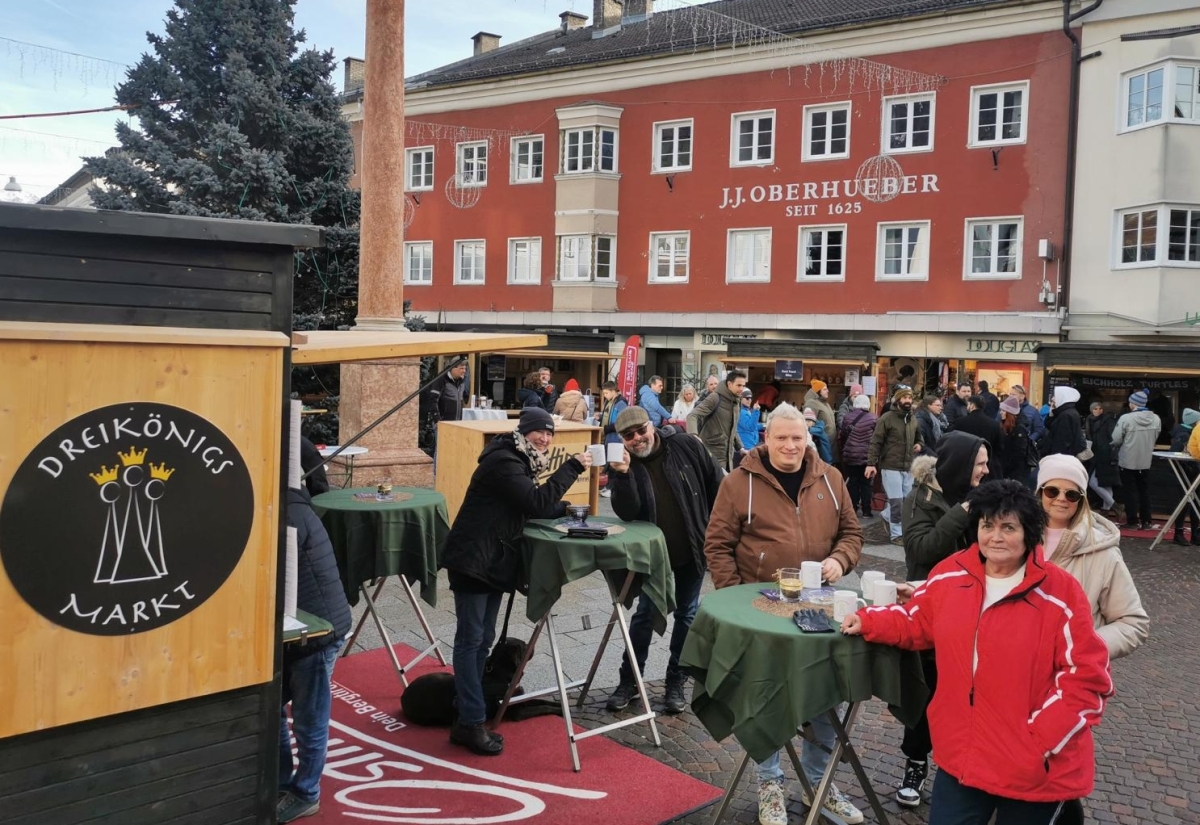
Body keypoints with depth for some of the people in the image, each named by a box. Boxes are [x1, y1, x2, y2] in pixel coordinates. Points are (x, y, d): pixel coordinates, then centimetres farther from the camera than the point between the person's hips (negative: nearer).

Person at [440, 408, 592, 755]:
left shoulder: (523, 462, 14)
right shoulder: (503, 461, -17)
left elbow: (531, 507, 14)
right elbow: (537, 502, -25)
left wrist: (563, 508, -1)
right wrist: (572, 467, -23)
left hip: (494, 561, 10)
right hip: (473, 560, -10)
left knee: (483, 639, 13)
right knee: (471, 639, -7)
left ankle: (467, 718, 22)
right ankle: (471, 724, -5)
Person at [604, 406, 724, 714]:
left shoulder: (685, 446, -12)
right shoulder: (622, 463, -9)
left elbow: (717, 486, -2)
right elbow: (627, 513, -22)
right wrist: (624, 474, -34)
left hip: (693, 547, 0)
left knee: (686, 614, 10)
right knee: (645, 613, 5)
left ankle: (676, 681, 23)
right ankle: (629, 680, 19)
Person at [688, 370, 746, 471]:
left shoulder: (737, 402, 13)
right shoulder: (715, 398, -12)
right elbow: (692, 416, -21)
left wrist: (740, 448, 17)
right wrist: (694, 435, -38)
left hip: (728, 454, 8)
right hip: (713, 453, -8)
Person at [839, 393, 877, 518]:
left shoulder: (847, 418, 1)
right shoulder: (873, 418, -7)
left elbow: (841, 436, 7)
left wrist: (844, 449, 20)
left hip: (850, 456, 2)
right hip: (867, 456, -2)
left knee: (852, 482, 10)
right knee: (865, 483, 7)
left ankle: (852, 508, 11)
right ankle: (866, 510, 8)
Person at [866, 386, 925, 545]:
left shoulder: (913, 419, 12)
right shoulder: (887, 418, -9)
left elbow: (918, 436, 29)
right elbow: (876, 442, -11)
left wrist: (919, 444, 6)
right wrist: (871, 463, -18)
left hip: (909, 467, 7)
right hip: (891, 466, -6)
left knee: (908, 500, 11)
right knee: (897, 501, -7)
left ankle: (887, 517, 37)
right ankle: (896, 534, 7)